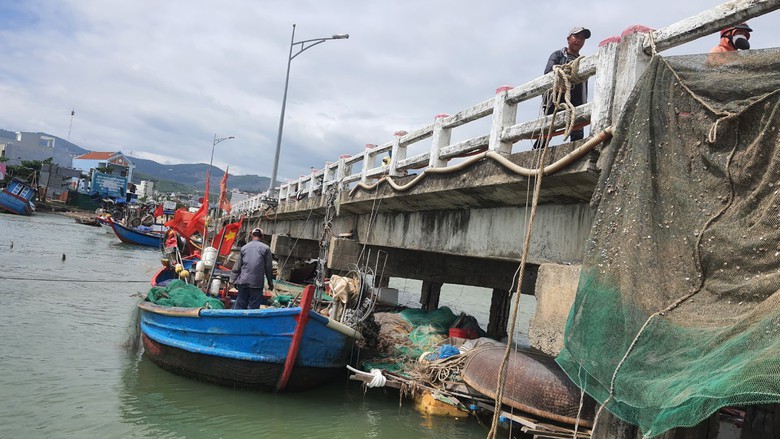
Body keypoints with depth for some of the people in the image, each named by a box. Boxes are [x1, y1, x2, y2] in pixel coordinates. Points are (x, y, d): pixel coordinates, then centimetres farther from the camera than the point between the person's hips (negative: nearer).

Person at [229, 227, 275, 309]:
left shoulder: (244, 247, 8)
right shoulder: (266, 248, -1)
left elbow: (237, 266, 9)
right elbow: (269, 268, 1)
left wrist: (234, 280, 17)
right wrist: (270, 282, 10)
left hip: (243, 282, 3)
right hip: (257, 283, -3)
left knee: (240, 305, 10)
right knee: (253, 307, 1)